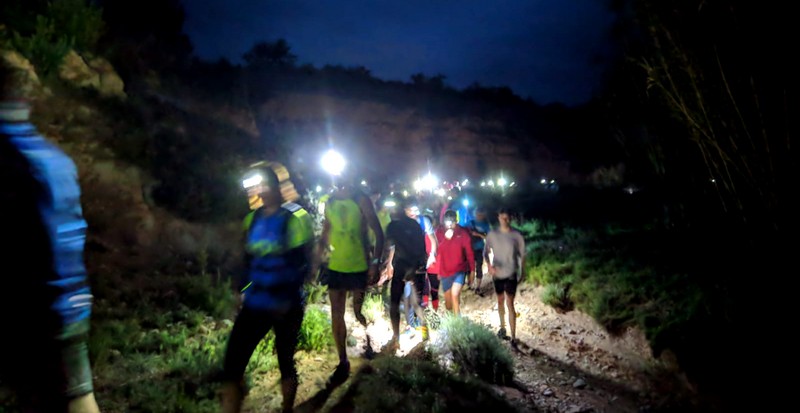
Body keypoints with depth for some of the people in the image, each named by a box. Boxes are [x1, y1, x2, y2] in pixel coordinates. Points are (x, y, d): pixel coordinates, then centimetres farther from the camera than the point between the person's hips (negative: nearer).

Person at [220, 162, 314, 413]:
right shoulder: (252, 218, 7)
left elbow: (305, 263, -10)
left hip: (286, 305, -4)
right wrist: (244, 291, 11)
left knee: (285, 363, 13)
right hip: (254, 304, 5)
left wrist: (288, 300, -17)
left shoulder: (296, 218, -10)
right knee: (231, 366, 0)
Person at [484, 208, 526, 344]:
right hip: (497, 274, 3)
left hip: (511, 274, -3)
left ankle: (513, 337, -2)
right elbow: (486, 252, 2)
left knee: (509, 304, -7)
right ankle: (502, 327, 37)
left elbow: (522, 255, 1)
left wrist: (522, 272, 5)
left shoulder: (517, 235, -10)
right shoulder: (492, 234, -5)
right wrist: (489, 265, -15)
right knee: (500, 301, 18)